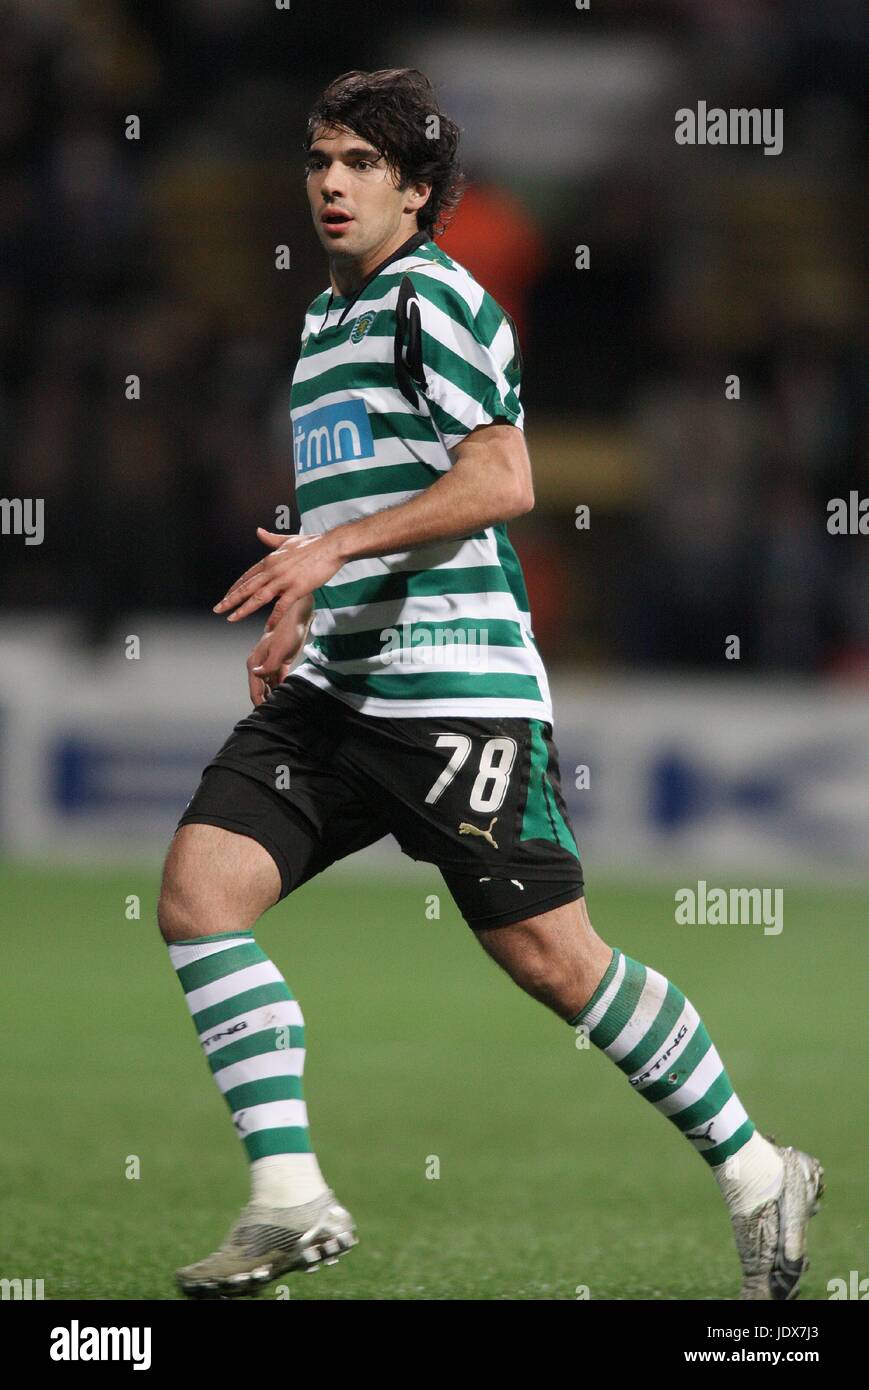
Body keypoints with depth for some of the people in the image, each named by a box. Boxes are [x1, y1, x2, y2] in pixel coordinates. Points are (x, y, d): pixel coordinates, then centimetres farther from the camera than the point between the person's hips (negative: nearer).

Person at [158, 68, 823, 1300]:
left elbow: (501, 481, -18)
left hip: (454, 689, -8)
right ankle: (289, 1199, -10)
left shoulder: (435, 297, -8)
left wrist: (334, 548, -22)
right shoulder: (327, 317, 20)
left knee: (550, 958, -5)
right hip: (334, 689, 8)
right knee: (198, 888, -10)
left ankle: (756, 1176, 11)